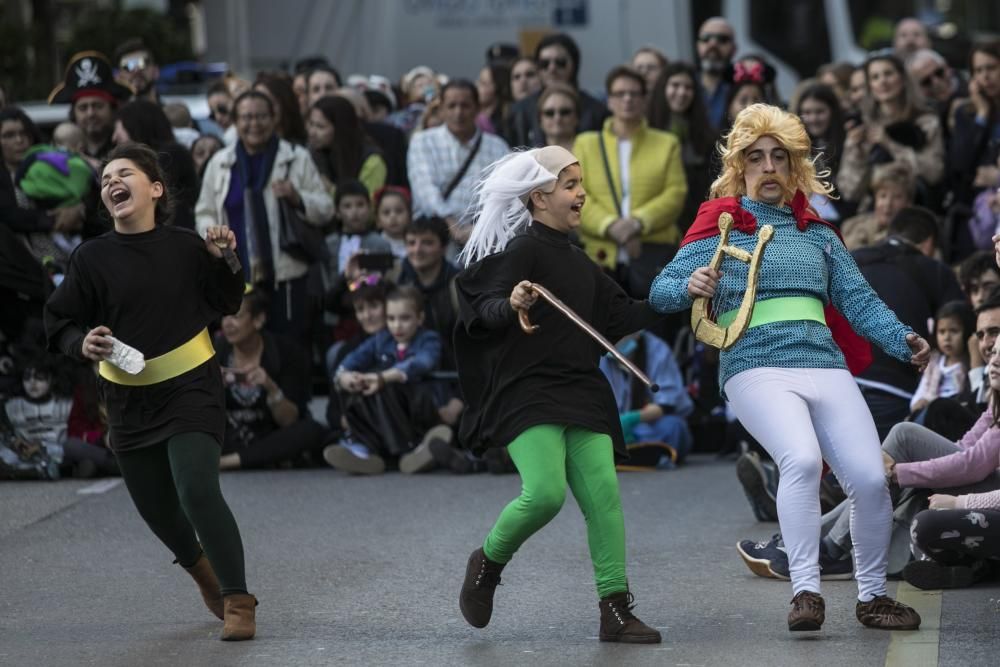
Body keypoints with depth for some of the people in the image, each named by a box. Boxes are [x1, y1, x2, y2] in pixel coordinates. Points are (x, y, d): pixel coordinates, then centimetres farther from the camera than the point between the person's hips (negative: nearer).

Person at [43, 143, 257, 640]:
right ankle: (199, 566, 47)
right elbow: (58, 321, 1)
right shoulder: (92, 258, -5)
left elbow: (226, 304, 6)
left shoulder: (185, 246, -6)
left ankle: (237, 600, -10)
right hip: (128, 398, 3)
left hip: (190, 388, -3)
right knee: (154, 504, 14)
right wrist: (82, 344, -19)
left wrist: (222, 261, -11)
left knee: (197, 490, -21)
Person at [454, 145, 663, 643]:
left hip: (581, 393, 7)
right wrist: (510, 305, -36)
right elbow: (486, 310, -14)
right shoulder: (522, 250, -5)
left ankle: (616, 611, -5)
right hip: (527, 392, -7)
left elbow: (616, 317, 24)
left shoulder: (577, 261, 20)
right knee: (545, 492, -20)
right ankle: (487, 563, 9)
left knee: (602, 494, -6)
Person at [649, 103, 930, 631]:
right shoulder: (721, 226, 12)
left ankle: (872, 596, 11)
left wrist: (901, 339, -4)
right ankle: (805, 591, -25)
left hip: (825, 365, 4)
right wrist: (689, 286, -17)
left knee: (870, 478, -9)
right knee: (802, 459, -30)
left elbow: (858, 299, 14)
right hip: (756, 367, -4)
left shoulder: (816, 232, 22)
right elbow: (661, 291, 6)